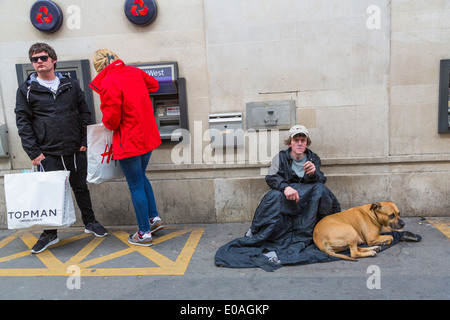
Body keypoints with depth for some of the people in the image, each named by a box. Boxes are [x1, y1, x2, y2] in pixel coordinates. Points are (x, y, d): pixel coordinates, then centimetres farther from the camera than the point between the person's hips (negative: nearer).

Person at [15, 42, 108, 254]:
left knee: (81, 187, 14)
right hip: (48, 154, -1)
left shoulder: (71, 86, 7)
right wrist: (33, 152, -8)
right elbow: (23, 122, -1)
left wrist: (84, 141, 0)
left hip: (75, 150, 2)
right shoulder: (26, 90, 1)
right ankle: (50, 234, 22)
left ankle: (90, 222, 31)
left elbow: (84, 113, 8)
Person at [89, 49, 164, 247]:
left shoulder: (108, 84, -17)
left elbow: (111, 120, -17)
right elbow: (154, 85, 24)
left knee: (136, 186, 3)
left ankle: (144, 233, 13)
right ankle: (154, 217, 28)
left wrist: (107, 123, 5)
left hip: (129, 142, -7)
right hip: (148, 137, 8)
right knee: (140, 177, 25)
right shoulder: (134, 72, 5)